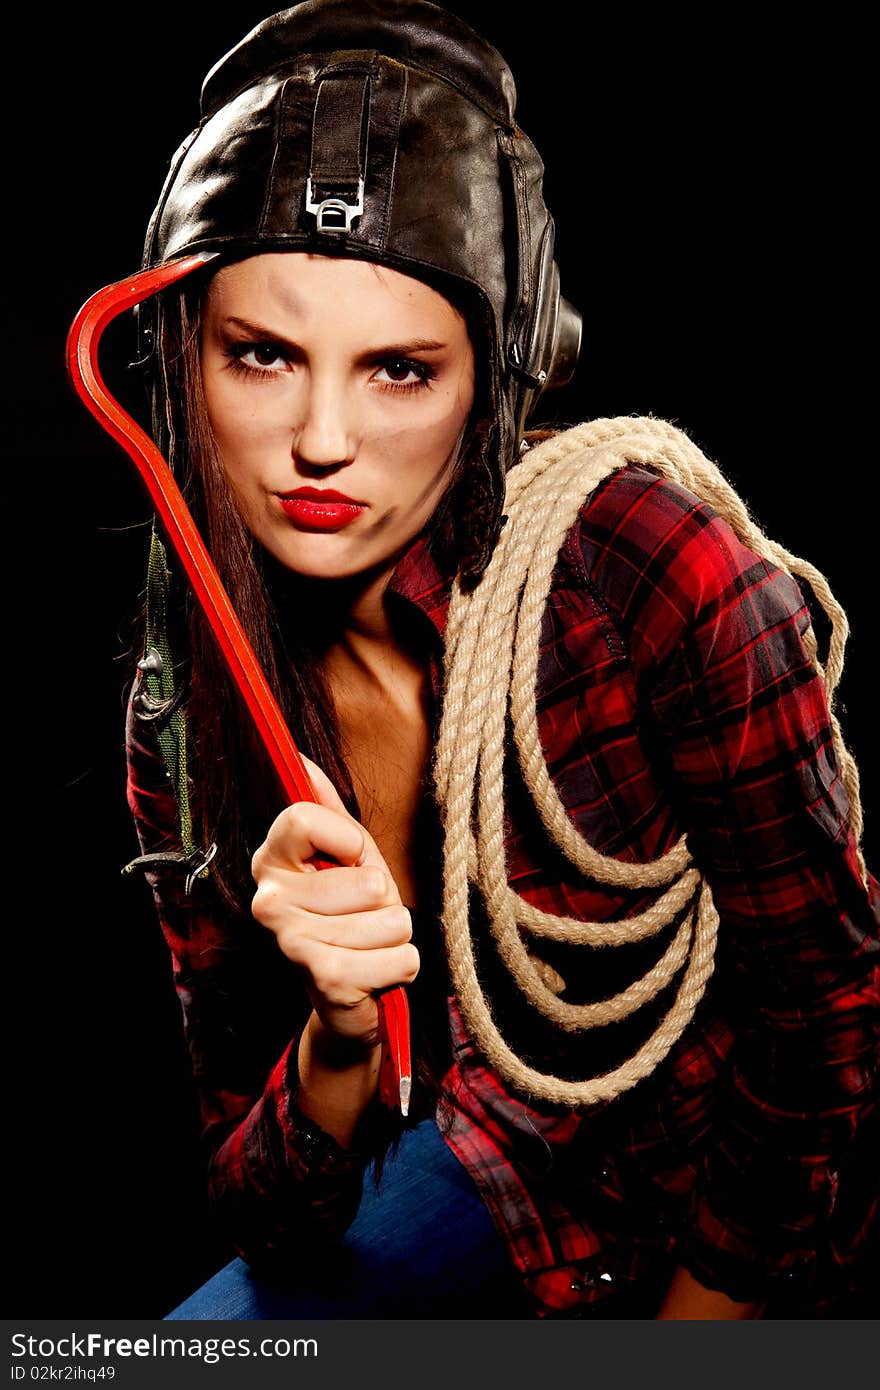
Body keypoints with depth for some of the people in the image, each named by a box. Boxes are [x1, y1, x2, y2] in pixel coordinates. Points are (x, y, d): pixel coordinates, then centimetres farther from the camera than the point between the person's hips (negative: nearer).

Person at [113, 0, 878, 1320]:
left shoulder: (645, 557, -28)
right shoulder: (185, 718, -13)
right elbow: (273, 1216, -10)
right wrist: (339, 1038, -31)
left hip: (760, 1217, -3)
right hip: (521, 1174, 4)